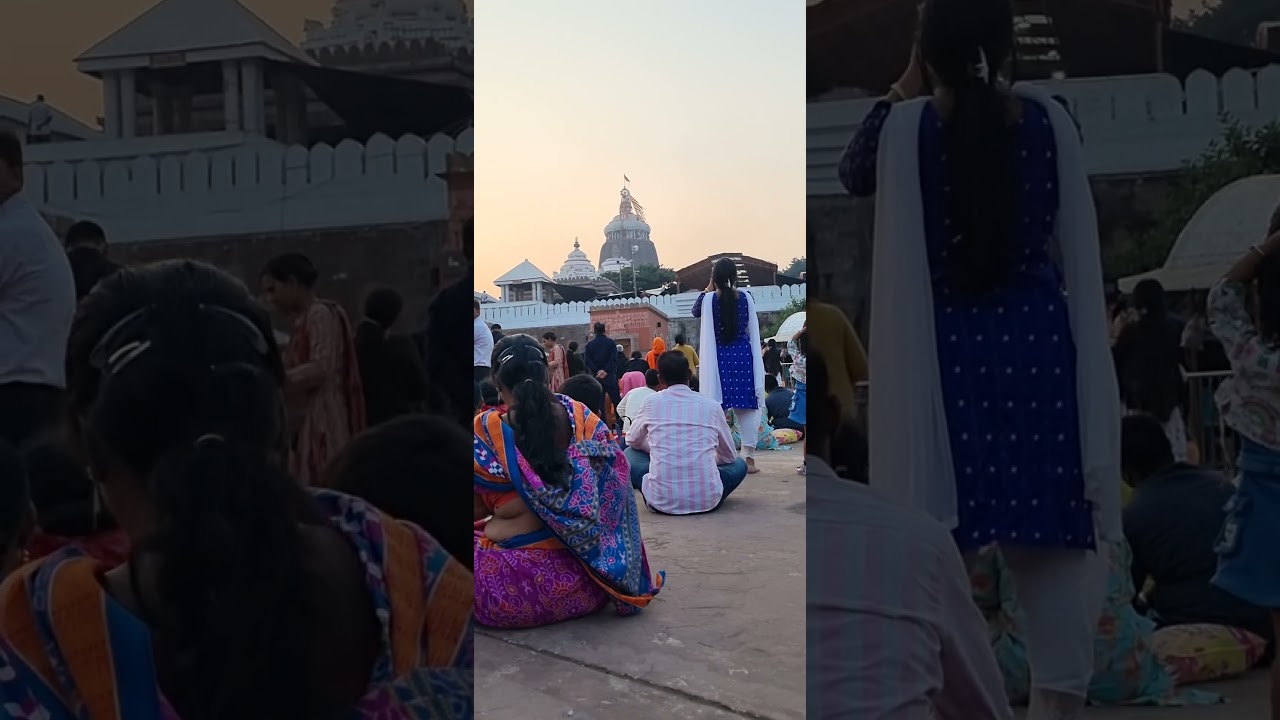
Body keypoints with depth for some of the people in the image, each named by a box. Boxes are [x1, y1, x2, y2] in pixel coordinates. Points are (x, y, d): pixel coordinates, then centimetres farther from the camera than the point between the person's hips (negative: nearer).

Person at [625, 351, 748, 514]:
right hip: (707, 499, 1)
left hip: (661, 500, -1)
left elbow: (632, 441, 26)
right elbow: (729, 456, 21)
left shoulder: (652, 402, 6)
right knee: (739, 464, 29)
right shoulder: (711, 405, 7)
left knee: (630, 454, 26)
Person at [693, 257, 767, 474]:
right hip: (743, 355, 1)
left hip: (718, 357, -1)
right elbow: (753, 330, 4)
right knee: (747, 407, 4)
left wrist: (708, 289, 16)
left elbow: (695, 311, 17)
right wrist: (756, 360, 13)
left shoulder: (709, 299, -6)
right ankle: (748, 457, 3)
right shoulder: (746, 297, -2)